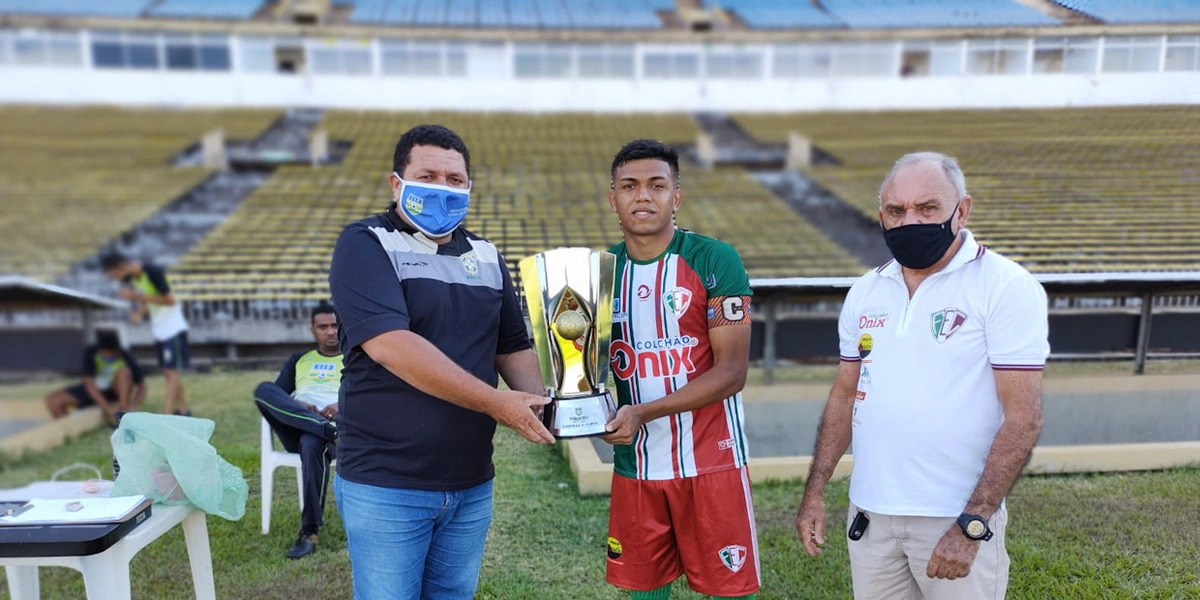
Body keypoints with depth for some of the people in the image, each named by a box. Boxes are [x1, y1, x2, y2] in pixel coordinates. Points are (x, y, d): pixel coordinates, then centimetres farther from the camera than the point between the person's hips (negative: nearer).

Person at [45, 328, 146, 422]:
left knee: (124, 371, -33)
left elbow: (141, 385, -18)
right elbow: (89, 382, -26)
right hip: (94, 390, 2)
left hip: (117, 389, -2)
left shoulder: (126, 357, -23)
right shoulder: (90, 352, -23)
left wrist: (134, 405, -36)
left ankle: (123, 413, -26)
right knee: (52, 401, -16)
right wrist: (106, 406, -35)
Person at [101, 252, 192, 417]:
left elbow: (169, 300, -21)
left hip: (173, 327, -8)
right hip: (159, 330, 8)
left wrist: (137, 296, -23)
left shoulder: (153, 272, -21)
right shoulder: (130, 279, 4)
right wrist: (139, 314, -9)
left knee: (172, 371, -10)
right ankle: (183, 410, 19)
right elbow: (146, 302, 13)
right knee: (167, 372, 10)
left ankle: (167, 415, -12)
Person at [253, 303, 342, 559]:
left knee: (312, 444, -39)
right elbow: (274, 395, 13)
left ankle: (309, 531, -30)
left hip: (338, 423, -3)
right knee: (262, 390, -24)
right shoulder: (299, 360, 28)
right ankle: (328, 430, -39)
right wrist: (298, 406, -9)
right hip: (296, 429, 3)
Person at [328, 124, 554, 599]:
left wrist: (539, 408, -7)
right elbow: (389, 344, -23)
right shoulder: (365, 245, -9)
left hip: (471, 484, 6)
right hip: (385, 485, -5)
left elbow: (513, 347, 13)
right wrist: (498, 404, -24)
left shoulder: (486, 256, 9)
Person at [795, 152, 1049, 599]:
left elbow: (1023, 418, -13)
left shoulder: (1007, 286, -10)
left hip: (957, 519, -4)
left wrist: (971, 526, -18)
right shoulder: (865, 293, 5)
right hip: (868, 514, 5)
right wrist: (815, 491, 6)